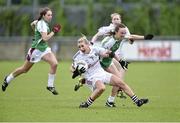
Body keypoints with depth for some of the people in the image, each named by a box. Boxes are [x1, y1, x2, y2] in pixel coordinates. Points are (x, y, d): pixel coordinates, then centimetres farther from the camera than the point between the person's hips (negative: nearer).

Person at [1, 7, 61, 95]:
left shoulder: (44, 22, 5)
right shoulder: (42, 24, -21)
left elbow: (32, 24, 24)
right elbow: (45, 38, -31)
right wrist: (54, 32, -24)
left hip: (44, 48, 8)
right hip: (36, 49, -8)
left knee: (54, 63, -16)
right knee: (25, 69, 9)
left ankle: (50, 85, -5)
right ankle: (8, 79, 31)